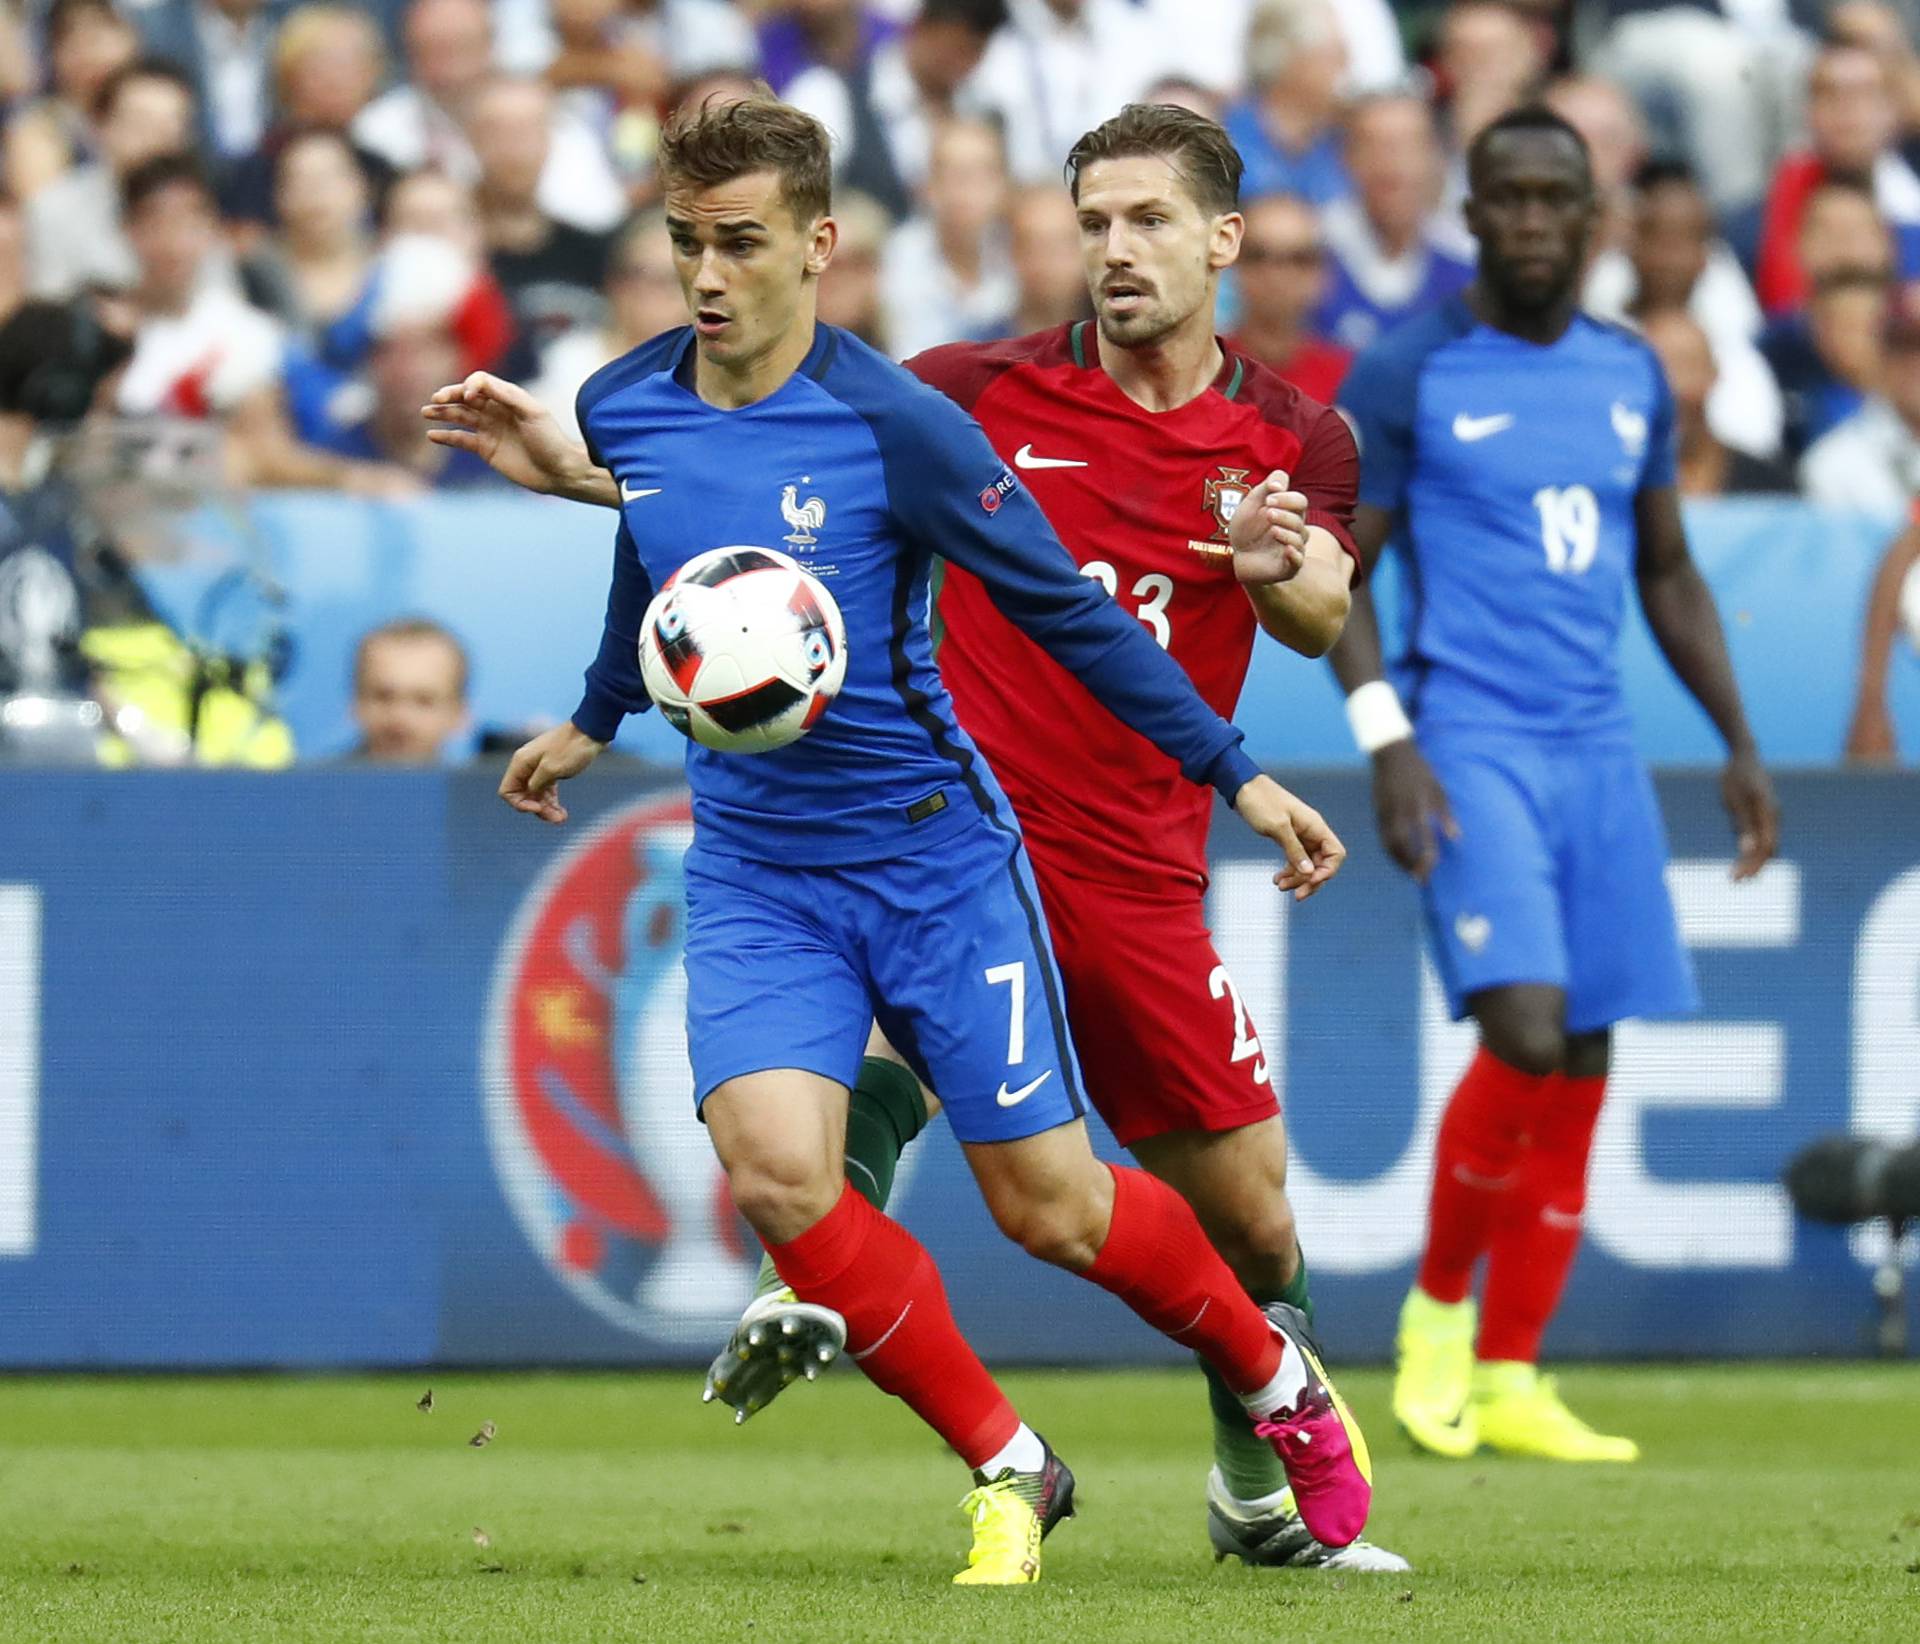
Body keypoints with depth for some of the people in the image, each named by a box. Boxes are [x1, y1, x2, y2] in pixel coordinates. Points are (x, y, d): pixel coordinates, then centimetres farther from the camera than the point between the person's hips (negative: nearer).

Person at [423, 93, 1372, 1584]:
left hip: (936, 855, -3)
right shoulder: (621, 410, -3)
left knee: (1052, 1210, 1)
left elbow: (1067, 610, -9)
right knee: (775, 1172, -19)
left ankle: (1278, 1375, 32)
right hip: (753, 875, 4)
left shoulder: (897, 424, -18)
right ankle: (1007, 1473, 0)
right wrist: (597, 720, 35)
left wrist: (1237, 773, -8)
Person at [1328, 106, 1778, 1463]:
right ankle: (1438, 1310, 3)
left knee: (1583, 1070, 2)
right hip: (1470, 742, -5)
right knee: (1525, 1033, -20)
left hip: (1599, 751, 5)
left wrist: (1740, 743, 15)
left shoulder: (1633, 376, 13)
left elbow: (1669, 572, 21)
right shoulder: (1409, 376, -3)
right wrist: (1386, 740, -14)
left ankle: (1510, 1382, 9)